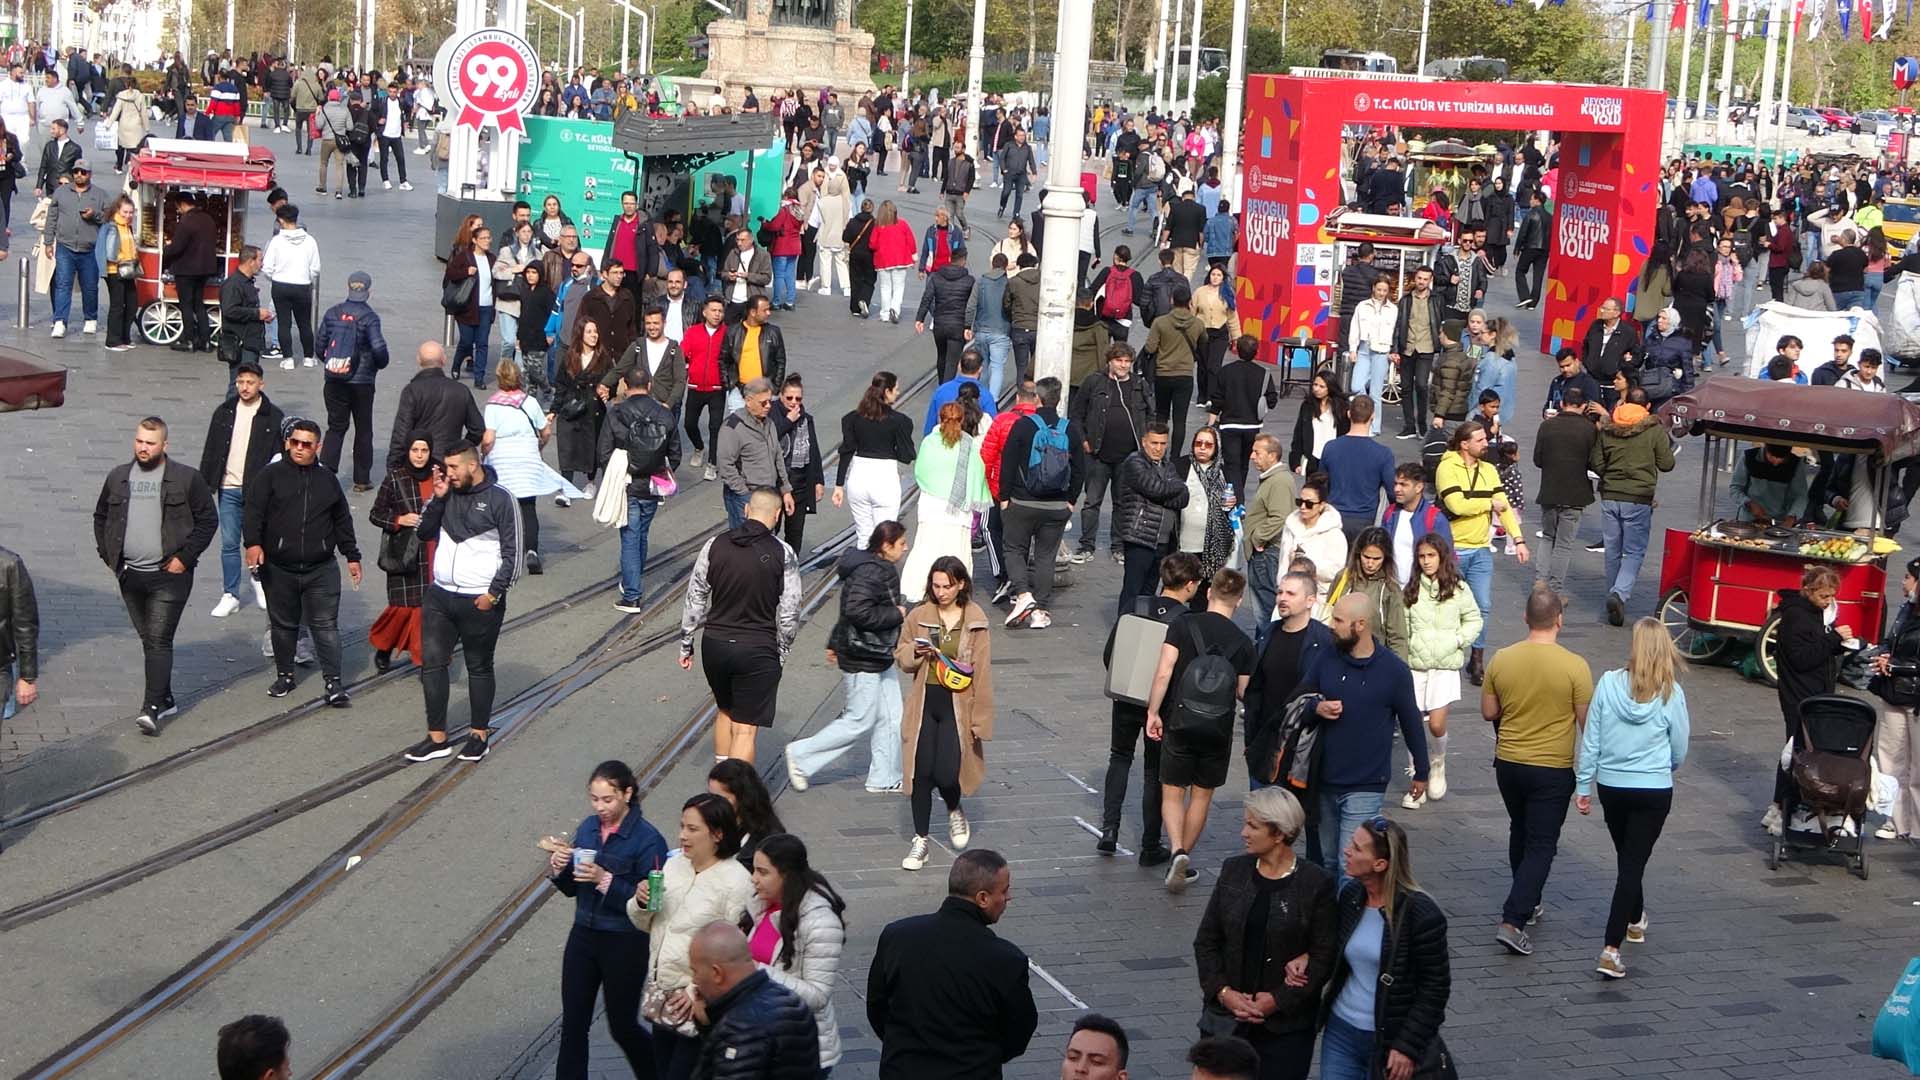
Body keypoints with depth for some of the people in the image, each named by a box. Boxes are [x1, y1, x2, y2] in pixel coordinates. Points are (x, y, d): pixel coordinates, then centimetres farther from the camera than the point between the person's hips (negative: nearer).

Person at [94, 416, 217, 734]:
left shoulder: (187, 478, -5)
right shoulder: (118, 477, 9)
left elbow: (208, 520, -3)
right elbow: (100, 517, 20)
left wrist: (184, 558, -9)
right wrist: (108, 555, 9)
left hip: (169, 576, -5)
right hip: (130, 576, 5)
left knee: (159, 641, -10)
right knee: (149, 640, 13)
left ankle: (152, 708, -12)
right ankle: (164, 700, 24)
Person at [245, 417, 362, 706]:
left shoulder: (327, 480, 11)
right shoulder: (270, 475, 1)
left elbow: (342, 521, 18)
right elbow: (253, 513, -7)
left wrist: (352, 556, 17)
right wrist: (253, 543, -23)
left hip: (321, 569, 1)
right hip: (279, 568, -1)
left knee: (326, 625, -4)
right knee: (283, 624, 12)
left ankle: (333, 682, -3)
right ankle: (284, 675, 27)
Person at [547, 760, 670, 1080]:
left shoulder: (647, 840, -17)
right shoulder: (588, 828, 1)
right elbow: (571, 889, 10)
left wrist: (606, 880, -29)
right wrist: (558, 871, -11)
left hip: (625, 944, -5)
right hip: (583, 936, 5)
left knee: (622, 1026, 10)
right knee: (573, 1023, 8)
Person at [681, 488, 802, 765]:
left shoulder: (715, 546, -2)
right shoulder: (783, 554, -9)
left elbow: (695, 599, 3)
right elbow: (789, 613, -8)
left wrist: (686, 644, 13)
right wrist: (781, 654, 6)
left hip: (715, 645, 4)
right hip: (758, 649, -4)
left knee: (725, 711, 25)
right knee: (745, 729, 1)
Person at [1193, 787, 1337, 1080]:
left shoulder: (1316, 883, -6)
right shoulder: (1233, 871, 6)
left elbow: (1324, 957, -6)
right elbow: (1206, 941, 8)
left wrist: (1278, 1000, -13)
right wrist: (1223, 992, -7)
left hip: (1286, 1028, -3)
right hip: (1227, 1019, 3)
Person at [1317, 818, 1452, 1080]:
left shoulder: (1420, 914, -16)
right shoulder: (1350, 894, 1)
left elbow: (1435, 987, -11)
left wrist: (1408, 1046, -14)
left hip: (1389, 1042, -5)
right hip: (1341, 1031, 5)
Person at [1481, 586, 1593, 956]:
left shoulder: (1502, 659, -6)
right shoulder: (1575, 667, -16)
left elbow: (1488, 711, 3)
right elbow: (1587, 722, -11)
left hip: (1508, 763, 4)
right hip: (1553, 769, -4)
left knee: (1520, 833, 24)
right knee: (1541, 845, 1)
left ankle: (1527, 904, 38)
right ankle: (1513, 921, -10)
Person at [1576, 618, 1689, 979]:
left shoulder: (1608, 684, -10)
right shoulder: (1671, 694, -12)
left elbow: (1590, 740, -5)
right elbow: (1679, 752, -1)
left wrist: (1583, 786, 6)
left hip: (1611, 786, 2)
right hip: (1654, 790, -2)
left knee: (1627, 857, 24)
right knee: (1634, 863, 1)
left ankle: (1635, 920, 47)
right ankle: (1611, 949, -9)